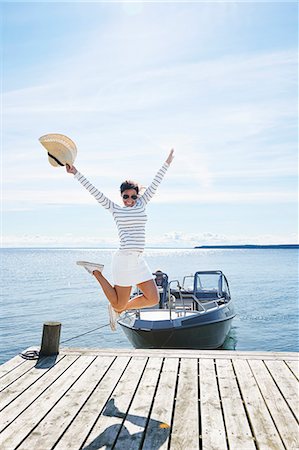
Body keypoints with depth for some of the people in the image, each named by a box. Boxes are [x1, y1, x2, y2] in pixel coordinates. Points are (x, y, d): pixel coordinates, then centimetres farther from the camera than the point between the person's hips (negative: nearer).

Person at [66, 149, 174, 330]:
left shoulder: (141, 205, 14)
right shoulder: (115, 209, 4)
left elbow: (154, 185, 18)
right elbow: (95, 191, 4)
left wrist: (167, 163, 24)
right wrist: (76, 173, 4)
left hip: (139, 260, 5)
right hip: (124, 259, -5)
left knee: (153, 299, 0)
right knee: (119, 304, 4)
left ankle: (118, 309, 22)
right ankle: (96, 272, 21)